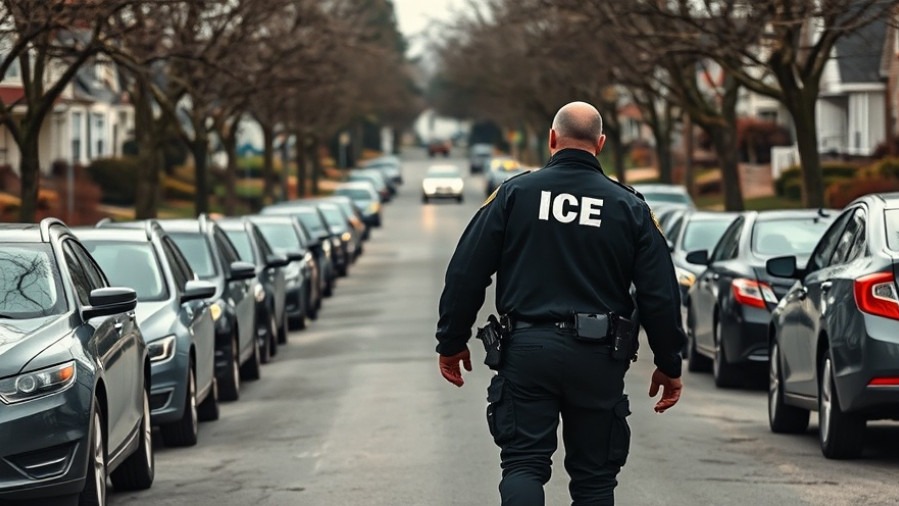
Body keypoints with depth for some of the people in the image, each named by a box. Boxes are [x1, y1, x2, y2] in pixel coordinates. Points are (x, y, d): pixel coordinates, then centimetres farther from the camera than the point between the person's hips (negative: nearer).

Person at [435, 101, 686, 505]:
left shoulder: (514, 194, 2)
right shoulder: (629, 207, 5)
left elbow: (466, 274, 0)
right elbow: (660, 294, 4)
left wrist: (452, 343, 10)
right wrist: (669, 365, 14)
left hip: (526, 350, -1)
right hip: (597, 359, 1)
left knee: (523, 465, 0)